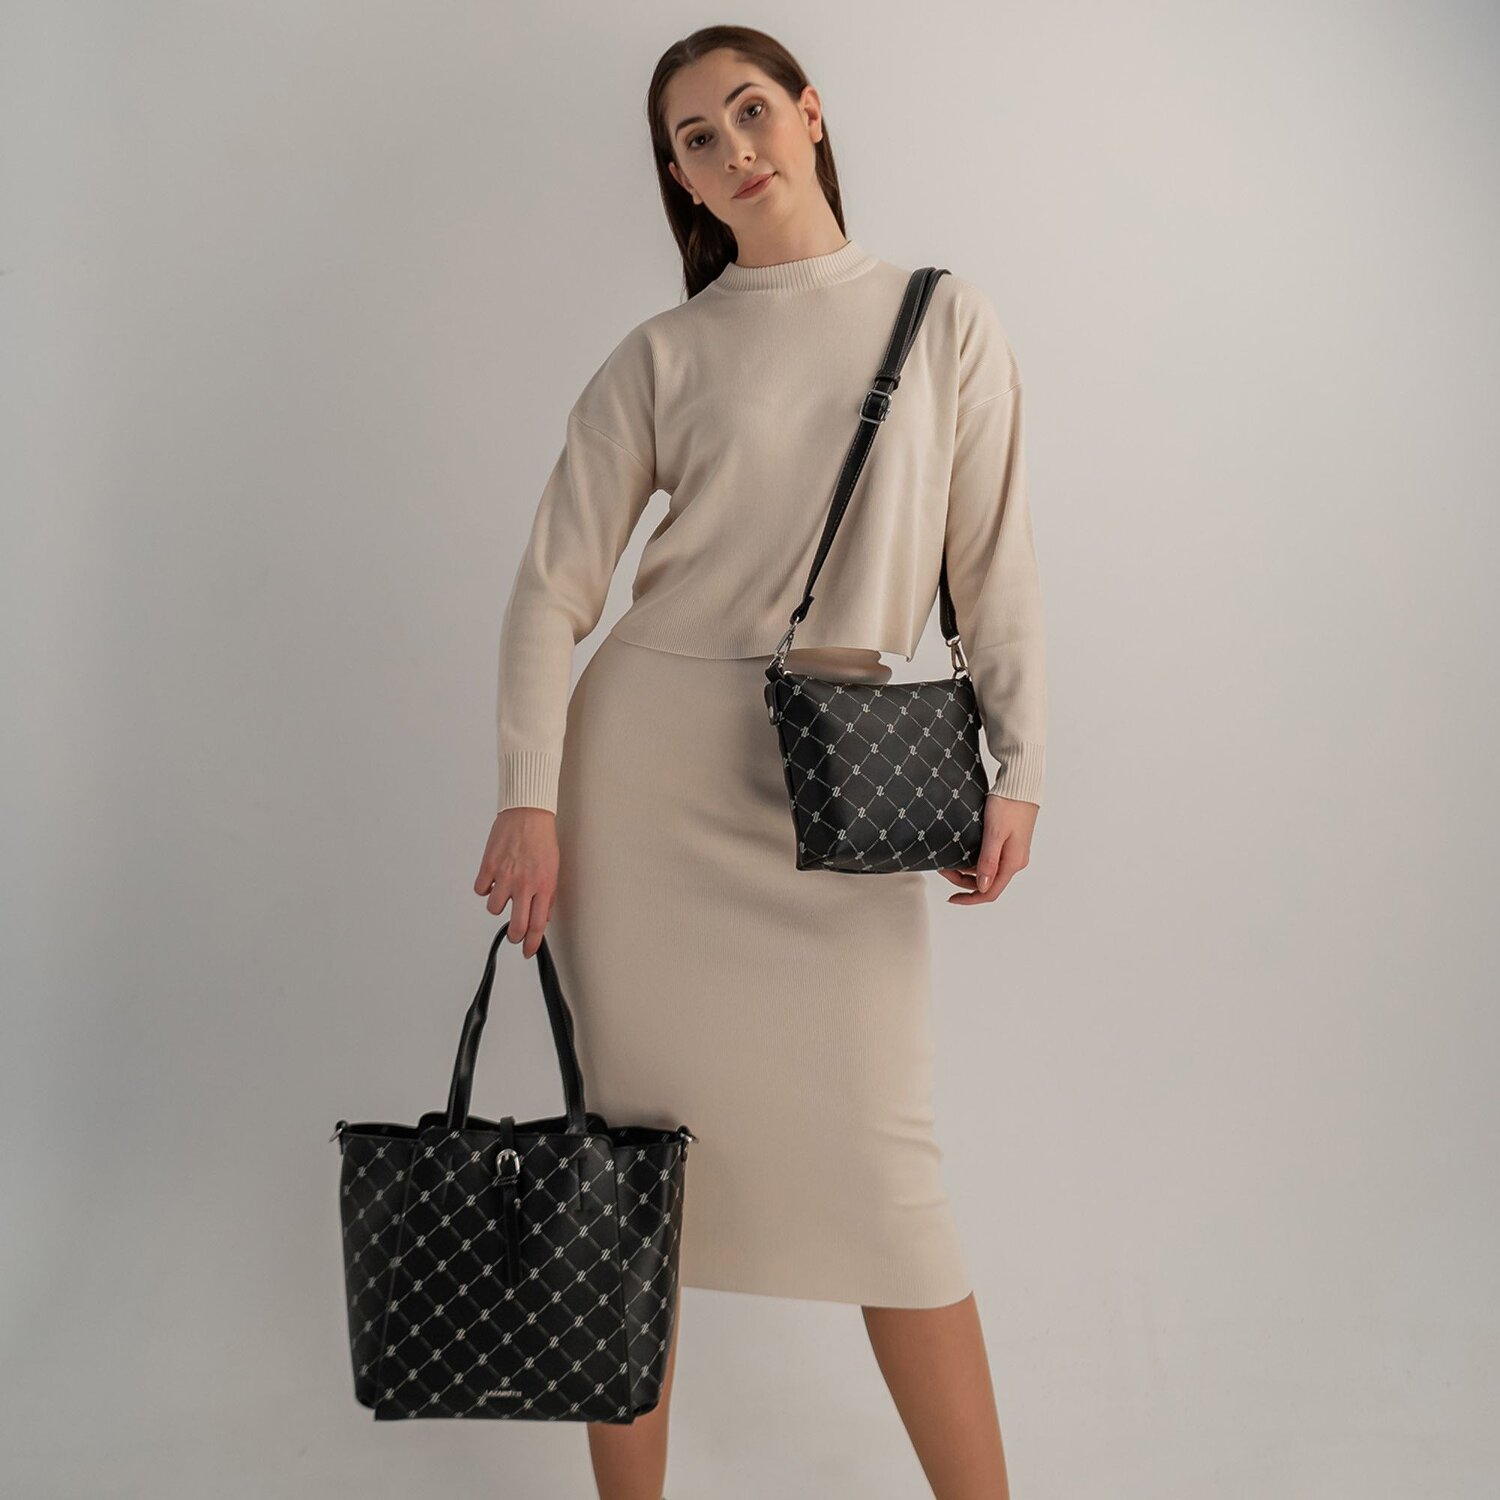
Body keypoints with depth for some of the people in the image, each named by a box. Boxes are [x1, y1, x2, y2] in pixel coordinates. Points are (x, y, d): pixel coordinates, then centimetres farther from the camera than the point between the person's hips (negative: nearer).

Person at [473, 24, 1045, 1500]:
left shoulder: (947, 321, 9)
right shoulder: (664, 355, 6)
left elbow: (993, 562, 6)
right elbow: (553, 584, 2)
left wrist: (1018, 764, -4)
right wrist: (528, 798, -9)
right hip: (647, 755, 1)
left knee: (880, 1158, -3)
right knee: (645, 1132, 5)